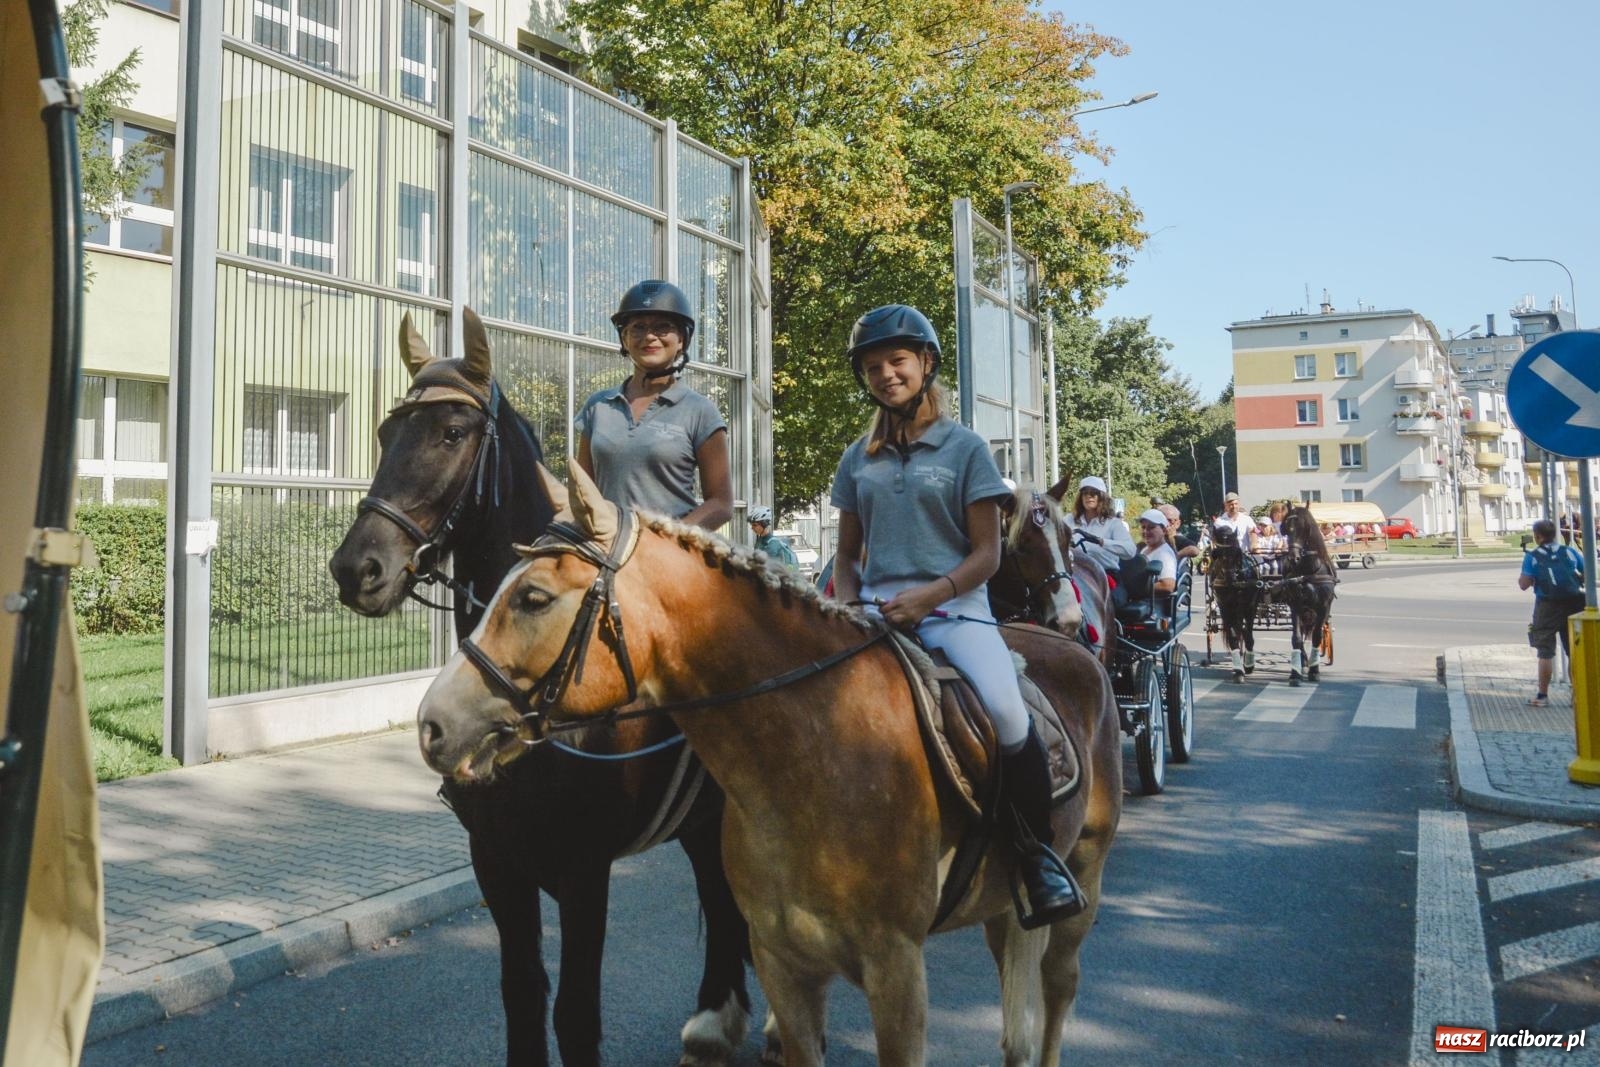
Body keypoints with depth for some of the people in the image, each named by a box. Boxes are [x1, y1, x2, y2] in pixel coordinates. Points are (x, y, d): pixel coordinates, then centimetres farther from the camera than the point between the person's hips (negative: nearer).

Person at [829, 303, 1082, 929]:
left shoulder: (965, 448, 6)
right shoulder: (858, 459, 17)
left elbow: (987, 554, 1)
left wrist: (926, 597, -15)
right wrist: (846, 603, -2)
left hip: (953, 607, -3)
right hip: (875, 612, 3)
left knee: (1006, 714, -30)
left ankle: (1039, 854, -6)